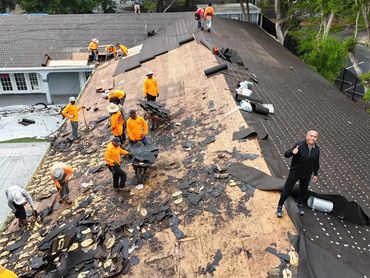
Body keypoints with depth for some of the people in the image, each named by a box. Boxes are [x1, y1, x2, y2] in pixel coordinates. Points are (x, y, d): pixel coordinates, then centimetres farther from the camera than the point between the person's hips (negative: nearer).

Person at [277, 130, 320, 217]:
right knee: (287, 190, 4)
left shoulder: (317, 149, -4)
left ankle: (300, 204, 48)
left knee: (303, 190, 21)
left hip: (306, 175, 4)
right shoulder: (299, 145, -20)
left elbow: (316, 163, 8)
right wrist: (292, 152, -41)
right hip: (294, 172, -4)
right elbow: (286, 154, -20)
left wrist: (315, 174, 11)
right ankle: (280, 206, 22)